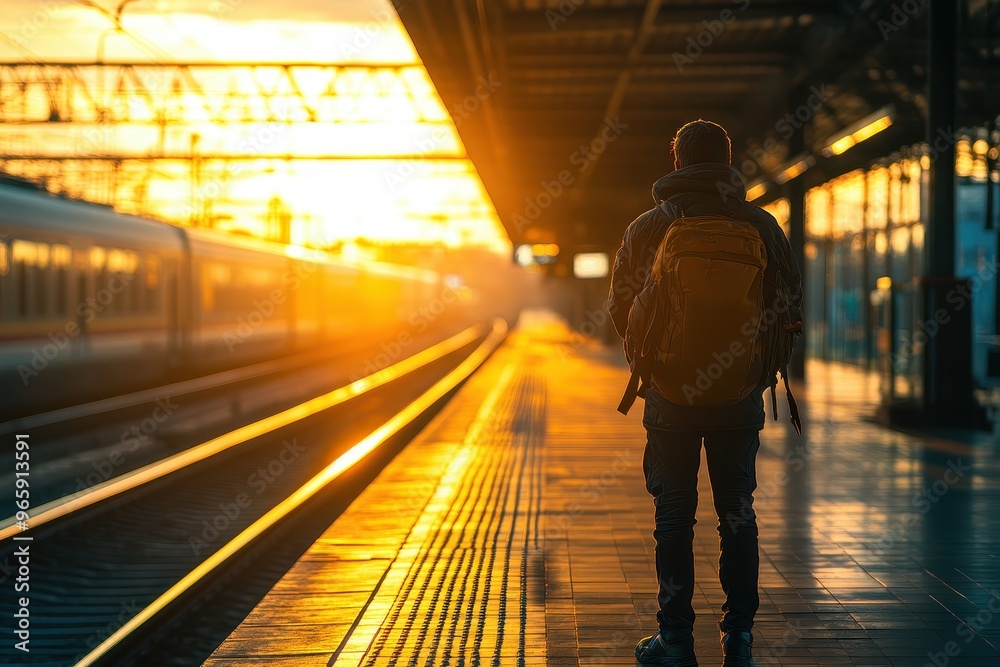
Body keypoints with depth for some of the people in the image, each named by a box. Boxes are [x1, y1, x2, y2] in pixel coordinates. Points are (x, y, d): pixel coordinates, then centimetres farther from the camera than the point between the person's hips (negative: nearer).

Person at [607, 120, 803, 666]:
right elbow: (793, 306, 4)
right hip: (741, 395, 1)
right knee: (737, 512, 10)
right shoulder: (759, 225, 0)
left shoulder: (648, 227, -2)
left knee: (674, 514, 5)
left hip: (671, 394, -1)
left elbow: (620, 311, 4)